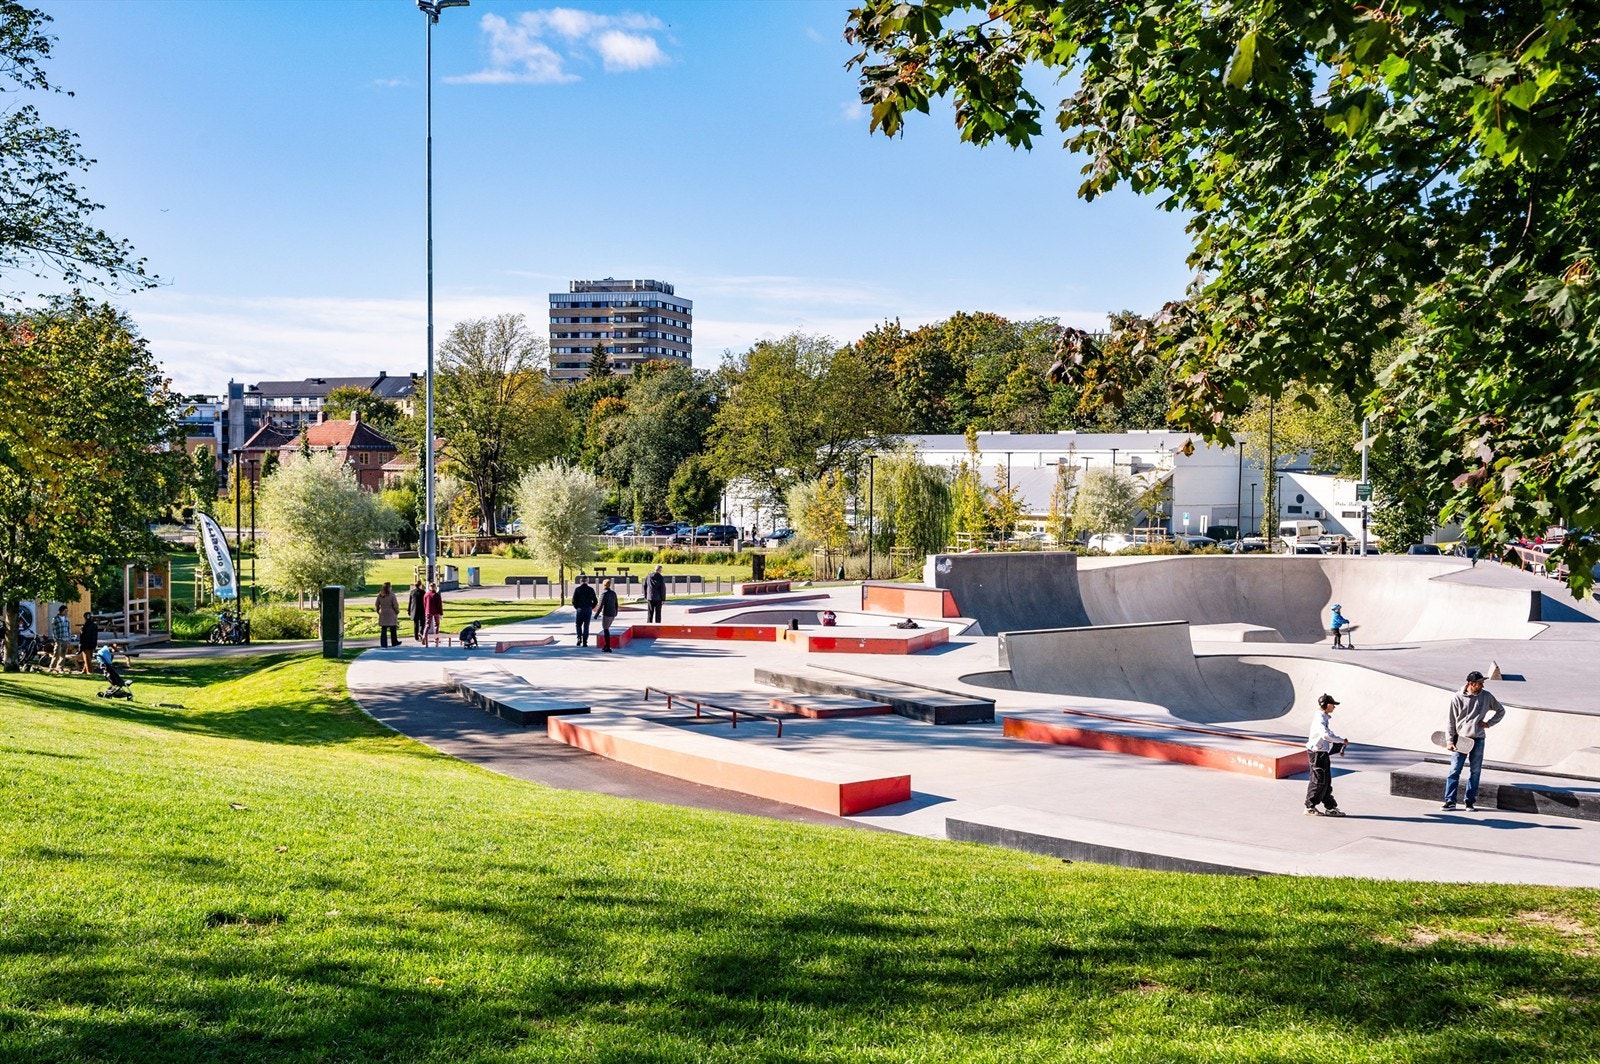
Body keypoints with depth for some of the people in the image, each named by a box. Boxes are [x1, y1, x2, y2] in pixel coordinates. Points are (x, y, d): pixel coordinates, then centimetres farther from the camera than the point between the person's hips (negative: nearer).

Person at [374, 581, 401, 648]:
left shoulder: (380, 595, 1)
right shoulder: (392, 595, -13)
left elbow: (376, 604, 8)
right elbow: (395, 605, -10)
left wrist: (378, 611, 22)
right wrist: (397, 611, 6)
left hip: (382, 615, 4)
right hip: (391, 615, -4)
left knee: (383, 630, 5)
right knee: (393, 630, 10)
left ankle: (383, 643, 1)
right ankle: (394, 642, 20)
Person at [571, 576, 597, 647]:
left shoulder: (577, 589, -5)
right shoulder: (591, 589, -1)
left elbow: (574, 601, -6)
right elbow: (595, 601, -1)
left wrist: (576, 608, 9)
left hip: (580, 609, -1)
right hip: (589, 610, 1)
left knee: (579, 625, 13)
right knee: (586, 626, 6)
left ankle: (579, 638, -6)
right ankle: (585, 642, 4)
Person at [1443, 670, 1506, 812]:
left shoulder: (1486, 697, 4)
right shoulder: (1457, 699, -2)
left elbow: (1501, 711, 19)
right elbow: (1450, 721, 2)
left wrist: (1489, 723, 3)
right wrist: (1449, 741, -5)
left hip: (1478, 740, 2)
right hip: (1460, 740, -2)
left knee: (1475, 772, 4)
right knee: (1454, 770, -6)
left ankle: (1470, 802, 11)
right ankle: (1450, 801, -3)